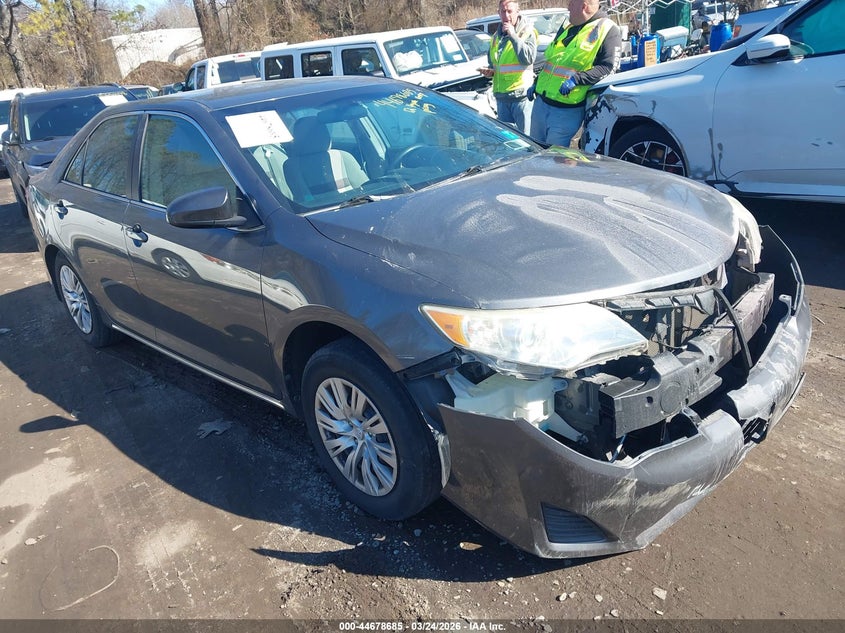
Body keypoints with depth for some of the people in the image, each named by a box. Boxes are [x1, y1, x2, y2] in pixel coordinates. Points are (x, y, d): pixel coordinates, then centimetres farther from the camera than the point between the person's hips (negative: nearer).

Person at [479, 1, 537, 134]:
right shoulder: (496, 36, 15)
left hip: (521, 95, -6)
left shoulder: (527, 32, -4)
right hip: (501, 96, 7)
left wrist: (513, 35, -19)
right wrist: (490, 71, 7)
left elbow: (528, 58, -20)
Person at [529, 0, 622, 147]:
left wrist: (576, 79, -26)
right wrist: (537, 83, 20)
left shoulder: (608, 30, -7)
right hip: (541, 101, 8)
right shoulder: (567, 25, 17)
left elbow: (608, 68, -16)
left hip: (567, 111, -8)